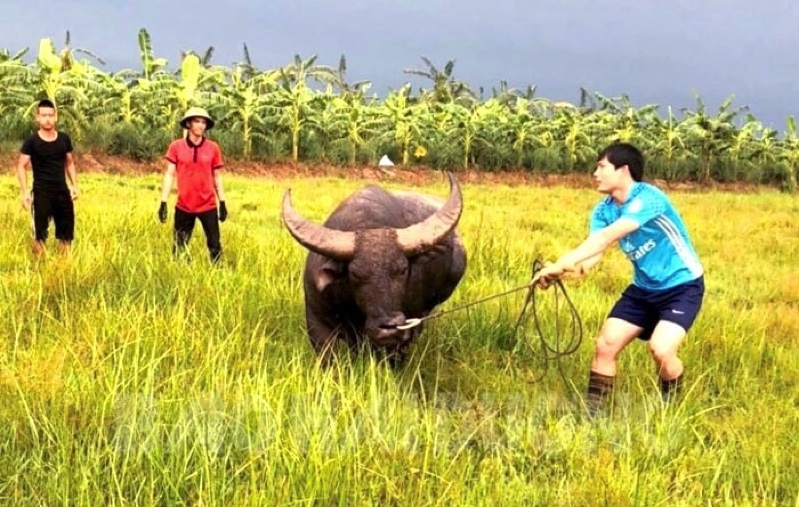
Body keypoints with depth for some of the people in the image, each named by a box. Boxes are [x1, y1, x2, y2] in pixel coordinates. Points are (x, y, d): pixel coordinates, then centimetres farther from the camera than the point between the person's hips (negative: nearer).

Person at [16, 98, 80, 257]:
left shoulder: (64, 139, 4)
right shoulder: (31, 141, -7)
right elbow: (21, 166, -6)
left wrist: (74, 185, 5)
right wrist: (25, 192, -15)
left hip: (62, 191, 4)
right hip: (41, 193, -4)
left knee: (66, 232, 10)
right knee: (40, 234, -2)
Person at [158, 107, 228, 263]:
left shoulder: (213, 148, 0)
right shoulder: (176, 146, -2)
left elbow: (217, 177, 7)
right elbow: (169, 175, 0)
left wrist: (223, 203, 6)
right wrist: (163, 203, -4)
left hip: (208, 206, 0)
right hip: (183, 207, 0)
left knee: (215, 246, 3)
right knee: (179, 247, 6)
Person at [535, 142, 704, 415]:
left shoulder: (647, 198, -26)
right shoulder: (604, 211, -3)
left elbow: (607, 238, -38)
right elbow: (594, 249, -19)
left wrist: (561, 263, -45)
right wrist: (571, 269, -42)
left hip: (682, 286, -7)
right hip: (643, 288, 7)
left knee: (661, 349, -24)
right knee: (606, 344, -3)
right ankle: (591, 412, 9)